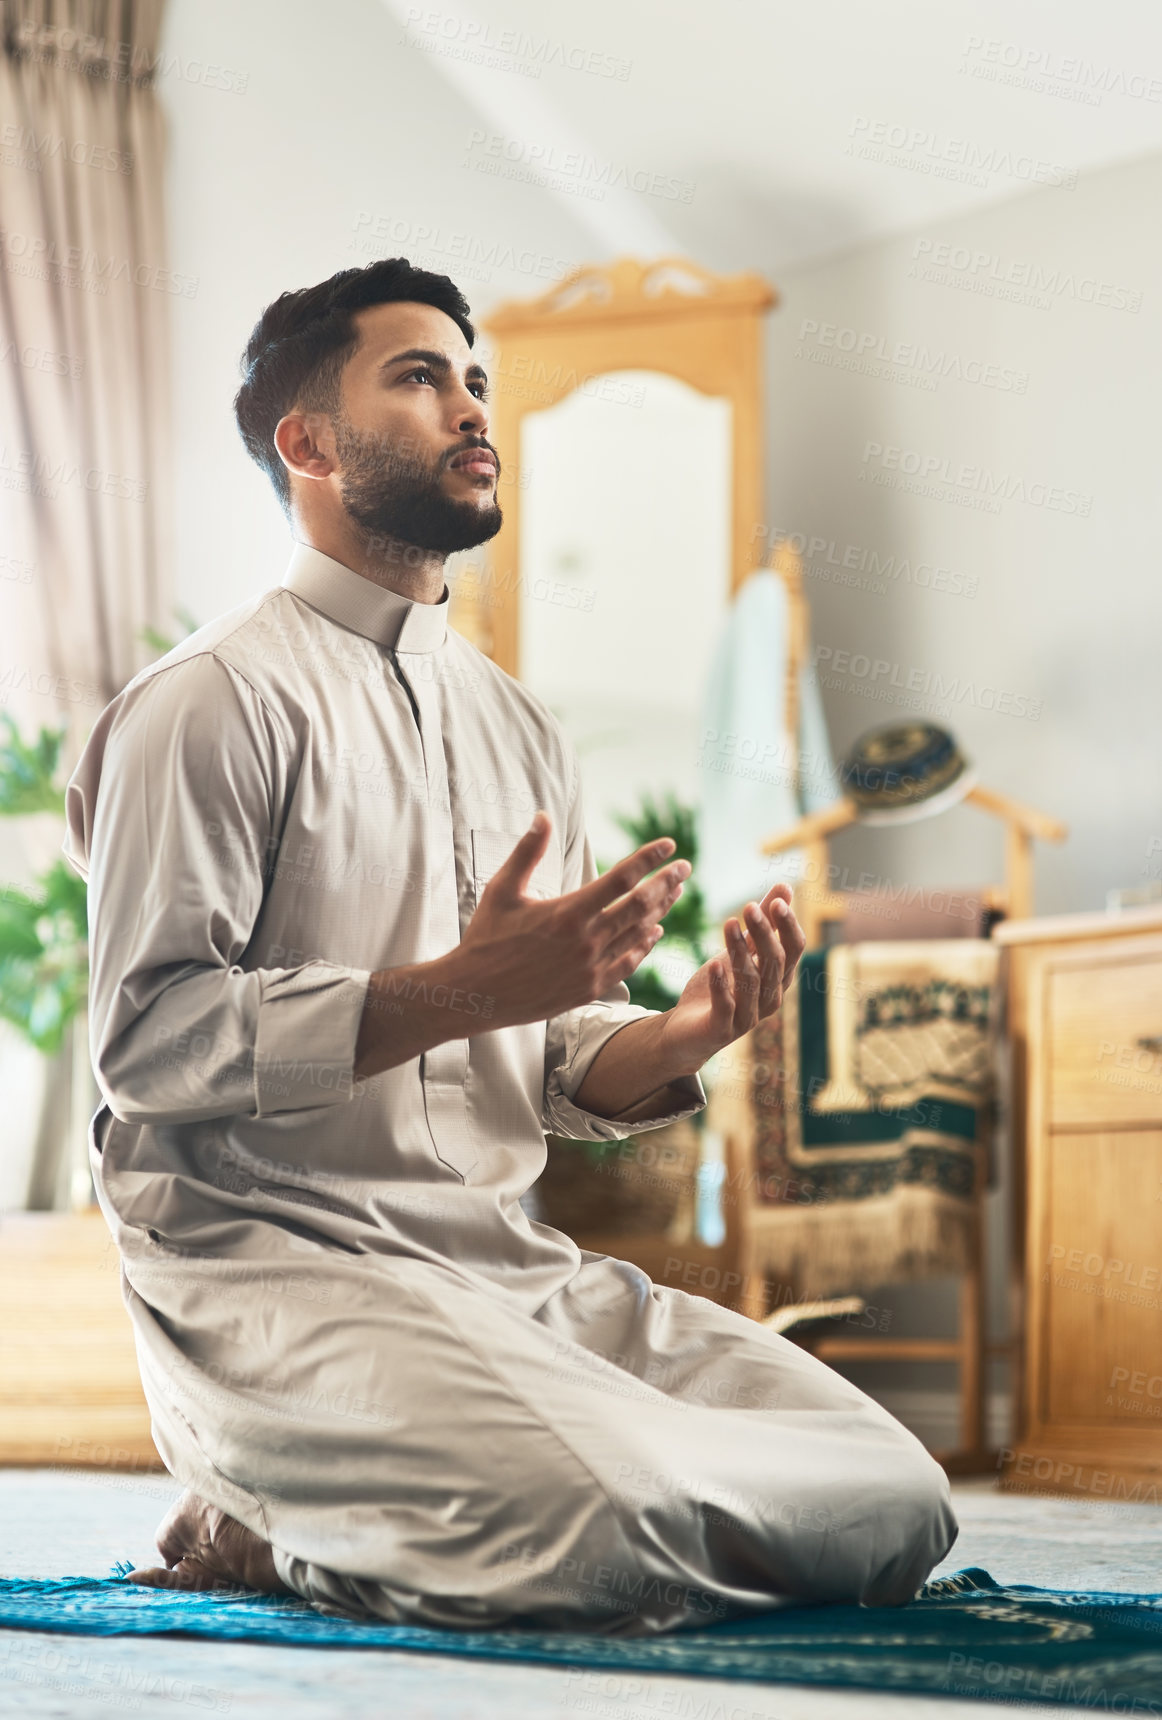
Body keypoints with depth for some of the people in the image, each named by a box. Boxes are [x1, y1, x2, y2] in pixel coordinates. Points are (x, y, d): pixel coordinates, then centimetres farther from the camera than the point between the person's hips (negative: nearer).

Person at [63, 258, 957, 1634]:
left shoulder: (519, 728, 21)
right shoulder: (215, 699, -3)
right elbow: (148, 1040, -14)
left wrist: (685, 1036, -4)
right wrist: (461, 991, -22)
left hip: (512, 1261, 8)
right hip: (272, 1264, -8)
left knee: (891, 1508, -8)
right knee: (619, 1524, -33)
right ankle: (256, 1530, -2)